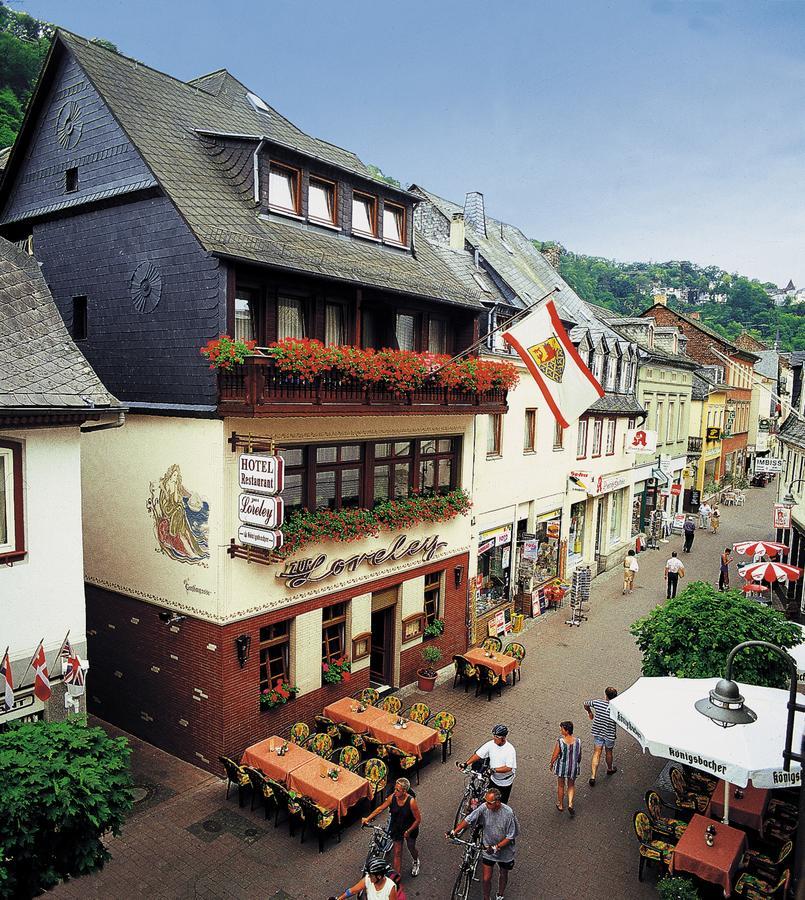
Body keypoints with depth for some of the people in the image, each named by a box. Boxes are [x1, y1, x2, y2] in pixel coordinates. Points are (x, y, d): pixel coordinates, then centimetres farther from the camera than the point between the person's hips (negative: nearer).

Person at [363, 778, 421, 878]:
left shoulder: (411, 801, -31)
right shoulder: (392, 797, -21)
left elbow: (418, 819, -22)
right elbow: (381, 808, -7)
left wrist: (408, 831, -20)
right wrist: (368, 818, -9)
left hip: (410, 829, -2)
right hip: (396, 828, 2)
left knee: (411, 848, 19)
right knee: (397, 852, 7)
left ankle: (416, 862, 53)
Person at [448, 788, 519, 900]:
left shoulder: (508, 813, -30)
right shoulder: (484, 807, -22)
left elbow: (510, 837, -21)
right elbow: (468, 819, -14)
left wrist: (496, 847, -28)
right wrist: (454, 831, -18)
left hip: (504, 850, -1)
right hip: (488, 849, 1)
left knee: (503, 875, 23)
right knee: (486, 878, 5)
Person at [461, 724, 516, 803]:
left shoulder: (510, 749, -29)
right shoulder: (491, 744, -16)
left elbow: (508, 768, -34)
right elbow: (478, 754, -14)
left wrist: (494, 770, -42)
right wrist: (466, 764, -24)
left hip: (505, 781, -4)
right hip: (493, 778, 4)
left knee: (502, 802, 16)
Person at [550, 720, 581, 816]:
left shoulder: (559, 742, -26)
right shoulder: (577, 741, -16)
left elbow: (555, 756, -16)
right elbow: (579, 756, -2)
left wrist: (551, 764, 3)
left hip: (561, 767, -2)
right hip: (573, 768, 2)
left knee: (560, 786, 21)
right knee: (571, 785, 26)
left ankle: (560, 805, 36)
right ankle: (570, 804, 14)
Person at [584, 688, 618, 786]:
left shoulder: (598, 703, -14)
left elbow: (586, 705, 0)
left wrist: (590, 713, 19)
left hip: (597, 732, 2)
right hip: (609, 734, -2)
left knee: (596, 754, 10)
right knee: (609, 753, 23)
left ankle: (593, 776, 3)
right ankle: (609, 769, 47)